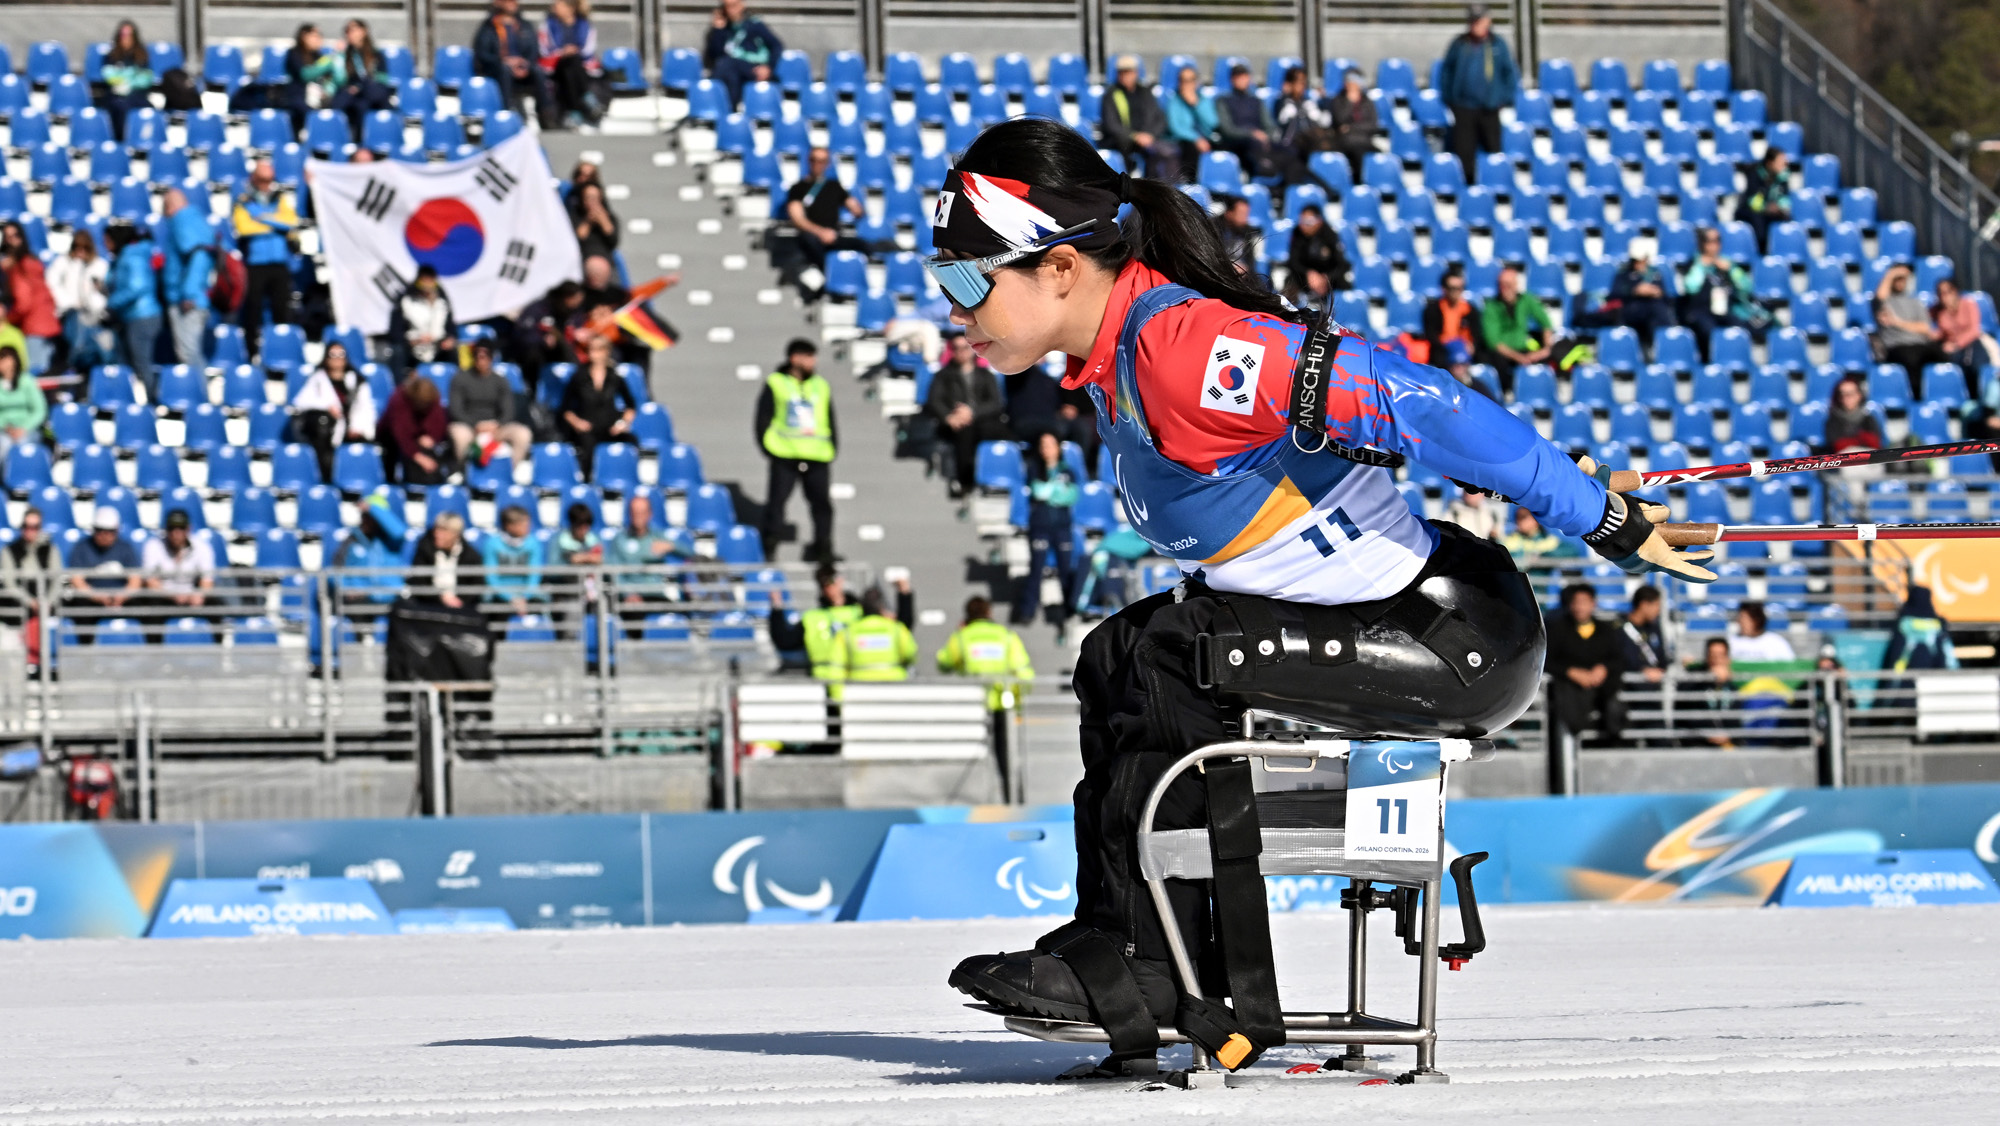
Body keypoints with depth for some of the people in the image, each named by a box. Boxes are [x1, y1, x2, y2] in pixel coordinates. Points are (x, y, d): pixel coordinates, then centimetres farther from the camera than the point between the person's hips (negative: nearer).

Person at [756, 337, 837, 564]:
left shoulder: (821, 386, 16)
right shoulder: (775, 384, 4)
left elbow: (831, 422, 21)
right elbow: (762, 421, 4)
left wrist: (833, 449, 8)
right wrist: (767, 449, -5)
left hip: (817, 459, 3)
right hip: (784, 457, -3)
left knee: (822, 503, 2)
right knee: (776, 501, -3)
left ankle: (822, 548, 10)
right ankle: (769, 547, 2)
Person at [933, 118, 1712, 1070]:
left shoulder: (1180, 346, -24)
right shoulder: (1121, 357, 7)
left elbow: (1401, 398, -26)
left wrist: (1605, 523, -24)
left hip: (1466, 645, -10)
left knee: (1168, 651, -17)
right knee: (1116, 659, 7)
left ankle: (1137, 963, -10)